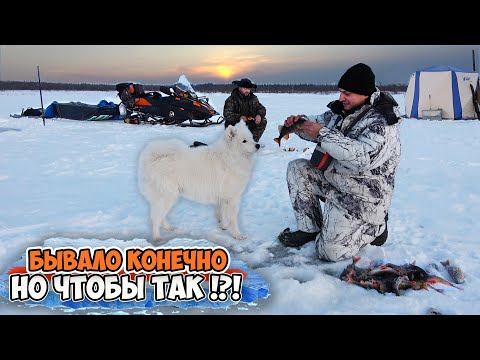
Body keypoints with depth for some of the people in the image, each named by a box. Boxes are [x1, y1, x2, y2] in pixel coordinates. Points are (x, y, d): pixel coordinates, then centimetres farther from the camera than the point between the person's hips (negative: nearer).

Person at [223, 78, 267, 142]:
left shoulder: (253, 98, 3)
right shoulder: (231, 100, -11)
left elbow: (262, 108, 5)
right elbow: (226, 114, -20)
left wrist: (259, 115, -20)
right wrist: (239, 117, -37)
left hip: (249, 124, 5)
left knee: (263, 121, -14)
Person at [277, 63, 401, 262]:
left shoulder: (382, 121, -22)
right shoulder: (344, 109, 1)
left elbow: (363, 157, -38)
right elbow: (319, 122, 15)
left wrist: (323, 134, -34)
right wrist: (300, 122, -9)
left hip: (361, 198, -8)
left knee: (330, 252, -12)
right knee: (297, 168, -4)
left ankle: (374, 228, 16)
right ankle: (309, 230, 5)